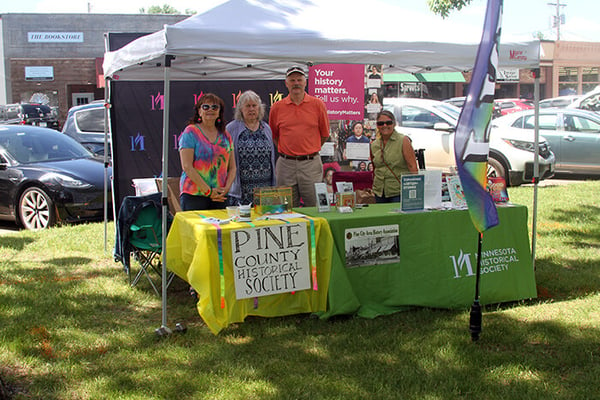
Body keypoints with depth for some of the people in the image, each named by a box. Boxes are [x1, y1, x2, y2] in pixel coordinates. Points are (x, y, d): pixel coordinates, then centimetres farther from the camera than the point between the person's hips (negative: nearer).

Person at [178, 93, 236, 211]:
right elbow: (187, 166, -10)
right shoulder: (190, 132, -2)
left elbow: (232, 167, 15)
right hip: (194, 195, -4)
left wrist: (226, 188, -4)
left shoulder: (225, 136, 14)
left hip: (220, 197, 5)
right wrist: (208, 191, -14)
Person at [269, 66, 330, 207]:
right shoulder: (277, 107, 5)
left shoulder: (318, 104, 2)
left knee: (314, 207, 1)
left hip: (311, 163, -1)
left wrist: (310, 151, 10)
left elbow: (324, 134, 9)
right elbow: (273, 135, 15)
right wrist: (285, 151, 9)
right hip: (286, 164, 1)